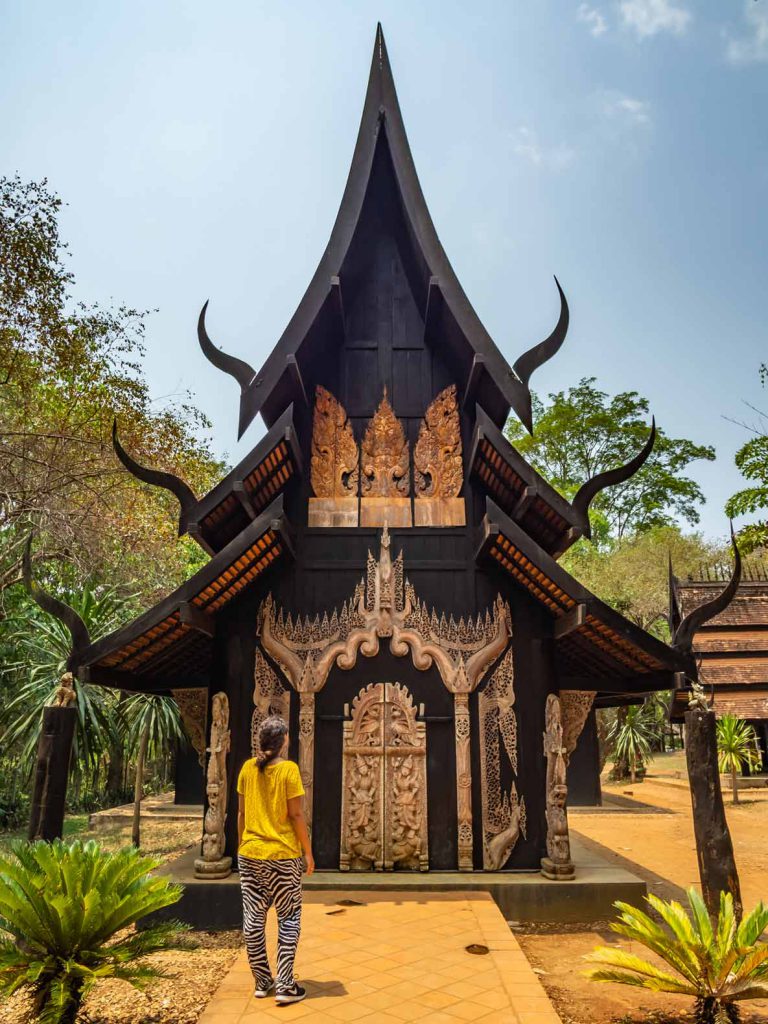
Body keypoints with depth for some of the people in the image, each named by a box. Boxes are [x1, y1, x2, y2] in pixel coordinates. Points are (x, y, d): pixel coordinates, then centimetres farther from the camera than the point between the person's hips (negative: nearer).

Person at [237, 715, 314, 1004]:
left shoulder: (248, 768, 0)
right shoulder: (288, 769, -12)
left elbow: (241, 813, 6)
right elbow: (296, 815, -12)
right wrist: (308, 851, -3)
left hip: (249, 854, 4)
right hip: (283, 854, -4)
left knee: (253, 919, 12)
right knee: (289, 919, 8)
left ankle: (262, 982, 22)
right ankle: (285, 986, 8)